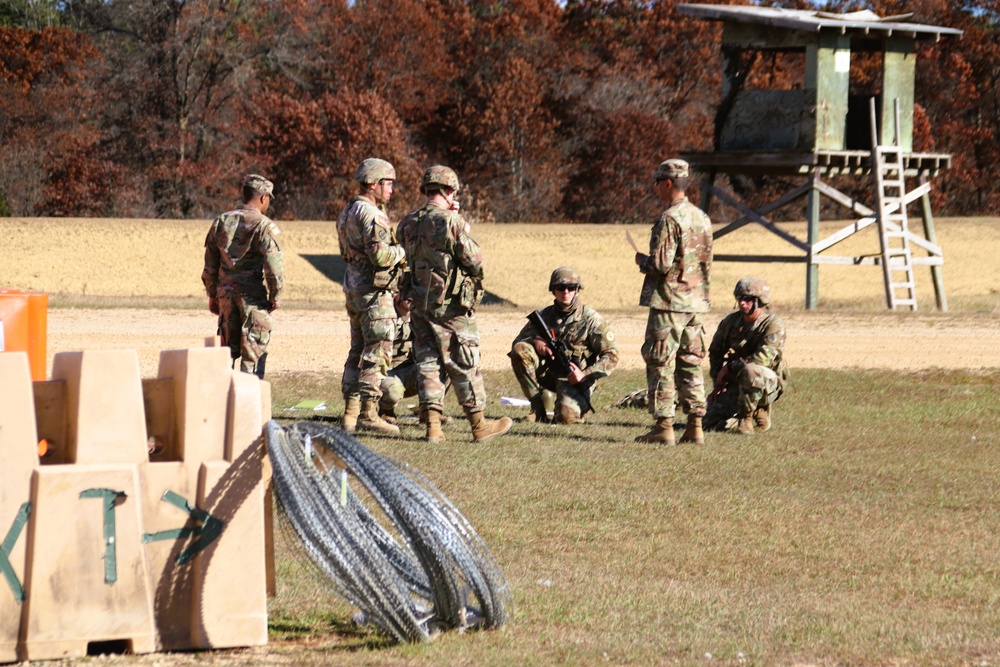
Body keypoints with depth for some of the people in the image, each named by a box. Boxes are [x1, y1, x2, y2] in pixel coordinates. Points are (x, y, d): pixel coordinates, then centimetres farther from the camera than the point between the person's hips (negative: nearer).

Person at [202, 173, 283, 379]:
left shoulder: (221, 222, 8)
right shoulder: (264, 226, -10)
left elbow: (210, 266, 12)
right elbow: (273, 267, -14)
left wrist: (212, 295, 20)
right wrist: (275, 297, -2)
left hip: (226, 293, 5)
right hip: (254, 296, -5)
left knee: (228, 348, 14)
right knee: (253, 352, 0)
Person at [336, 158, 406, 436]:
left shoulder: (348, 212, 15)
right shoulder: (371, 214, -16)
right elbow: (380, 255, -24)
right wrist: (404, 251, -6)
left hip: (354, 288, 10)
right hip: (373, 290, -10)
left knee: (359, 350, 13)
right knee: (377, 352, -7)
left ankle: (350, 413, 14)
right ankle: (368, 413, -9)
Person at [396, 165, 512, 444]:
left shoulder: (408, 224, 5)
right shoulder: (451, 222, -15)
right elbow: (474, 261, -14)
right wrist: (466, 235, 7)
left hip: (419, 303, 6)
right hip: (451, 305, -6)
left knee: (428, 362, 8)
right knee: (464, 365, 2)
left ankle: (432, 426, 3)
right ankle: (479, 426, 8)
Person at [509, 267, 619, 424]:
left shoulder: (591, 319, -7)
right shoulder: (546, 315, 6)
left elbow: (611, 356, -9)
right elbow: (518, 341, 10)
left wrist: (585, 374, -22)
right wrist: (535, 341, -14)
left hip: (574, 379, -4)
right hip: (548, 373, 4)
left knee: (567, 417, -32)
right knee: (520, 350, -20)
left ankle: (581, 404, 9)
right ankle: (538, 409, -13)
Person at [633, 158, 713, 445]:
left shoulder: (670, 219, -16)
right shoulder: (702, 218, 11)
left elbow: (661, 263, -20)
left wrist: (642, 260, -1)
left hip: (668, 303, -8)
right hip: (695, 302, 8)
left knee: (660, 364, -3)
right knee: (691, 363, 10)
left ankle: (663, 426, -5)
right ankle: (695, 426, 8)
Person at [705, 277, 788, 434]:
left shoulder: (773, 324, -14)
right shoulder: (731, 322, 4)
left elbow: (765, 356, -26)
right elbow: (715, 351, 17)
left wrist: (730, 368, -21)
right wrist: (719, 379, 4)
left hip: (769, 382, -5)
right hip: (736, 383, 5)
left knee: (750, 371, -41)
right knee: (711, 423, -11)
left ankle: (746, 418, -19)